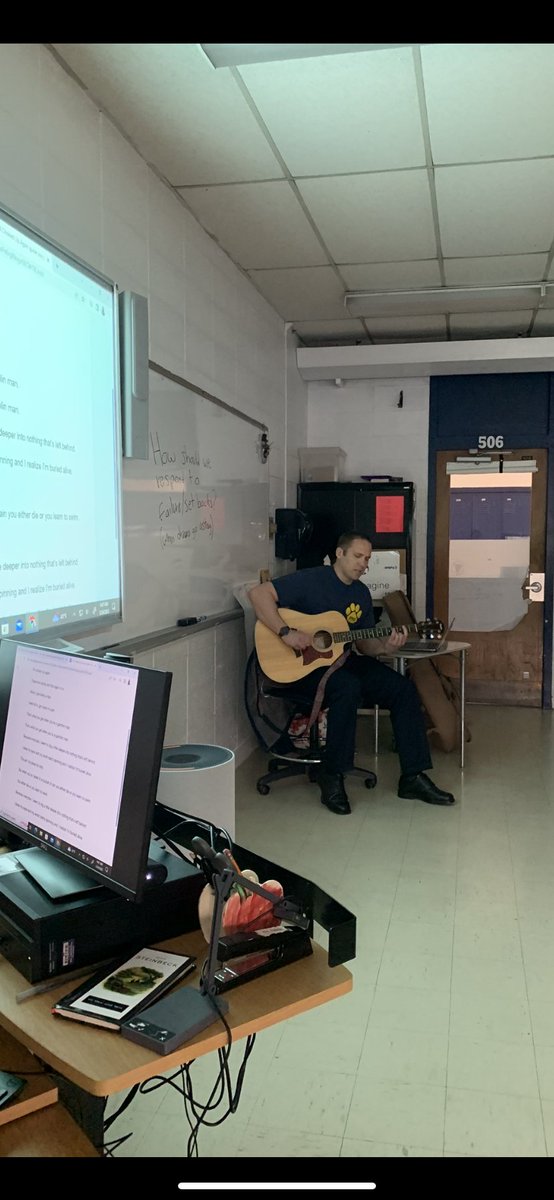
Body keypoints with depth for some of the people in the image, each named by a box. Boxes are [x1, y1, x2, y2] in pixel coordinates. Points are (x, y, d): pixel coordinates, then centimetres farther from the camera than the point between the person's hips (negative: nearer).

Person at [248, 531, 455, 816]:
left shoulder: (361, 593, 11)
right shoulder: (311, 580, -12)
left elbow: (364, 643, 13)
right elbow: (258, 593, -20)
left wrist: (385, 646, -10)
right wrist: (286, 633, -28)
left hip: (344, 661, 8)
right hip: (304, 665, -7)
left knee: (403, 689, -9)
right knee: (348, 687, -37)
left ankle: (413, 777, -4)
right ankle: (331, 776, -21)